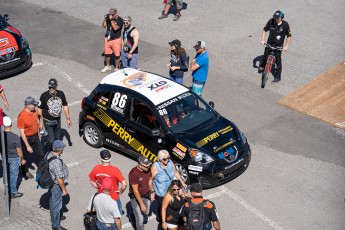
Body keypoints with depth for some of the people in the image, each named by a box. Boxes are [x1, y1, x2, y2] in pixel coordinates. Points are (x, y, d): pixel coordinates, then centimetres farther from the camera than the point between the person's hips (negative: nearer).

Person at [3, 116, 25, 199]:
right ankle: (13, 193, 27)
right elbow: (19, 151, -19)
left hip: (4, 157, 4)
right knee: (13, 175, 13)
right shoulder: (15, 137, -30)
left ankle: (7, 191, 41)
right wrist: (22, 159, -1)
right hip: (14, 158, -4)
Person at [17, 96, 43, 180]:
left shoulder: (34, 111, -8)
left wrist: (38, 135, 17)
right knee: (25, 156, 15)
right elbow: (22, 132, -25)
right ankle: (25, 172, 36)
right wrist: (27, 146, -23)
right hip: (26, 138, -6)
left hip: (35, 137, 6)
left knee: (40, 154, 17)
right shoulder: (22, 116, -28)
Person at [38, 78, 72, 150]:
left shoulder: (61, 94, -7)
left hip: (58, 121, 4)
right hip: (48, 122, -4)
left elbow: (65, 106, 5)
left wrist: (68, 119, 5)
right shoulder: (44, 95, -18)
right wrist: (40, 122, -11)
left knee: (57, 139, 19)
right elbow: (40, 109, -10)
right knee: (51, 140, -6)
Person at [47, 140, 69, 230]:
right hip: (56, 185, -9)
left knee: (52, 201, 28)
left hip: (50, 181, 9)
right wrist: (64, 189, -17)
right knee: (57, 205, 7)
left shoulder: (49, 154, -7)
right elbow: (59, 178, -30)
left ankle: (55, 217, 50)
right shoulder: (57, 162, -35)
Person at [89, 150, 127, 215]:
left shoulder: (96, 169, -14)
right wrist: (120, 191, -13)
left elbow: (92, 182, 1)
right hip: (114, 198, -4)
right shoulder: (114, 170, -27)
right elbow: (124, 184, -31)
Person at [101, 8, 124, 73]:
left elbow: (115, 28, -27)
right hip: (108, 39, 5)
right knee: (106, 54, 15)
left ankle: (116, 68, 20)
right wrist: (105, 19, -15)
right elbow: (103, 26, -3)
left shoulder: (120, 20, -15)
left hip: (116, 40, -5)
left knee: (117, 55, 3)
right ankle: (108, 66, 35)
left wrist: (111, 20, -28)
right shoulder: (108, 18, -1)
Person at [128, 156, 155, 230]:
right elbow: (135, 191, -27)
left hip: (146, 195, 6)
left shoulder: (148, 169, -15)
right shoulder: (133, 173, -34)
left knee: (146, 213, 26)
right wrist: (142, 204, -23)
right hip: (136, 198, -6)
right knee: (140, 218, 5)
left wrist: (152, 192, 5)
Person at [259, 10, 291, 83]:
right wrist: (262, 40, -5)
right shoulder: (271, 21, -12)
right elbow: (264, 30, 2)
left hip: (278, 45, -2)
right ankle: (262, 65, 46)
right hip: (269, 43, 2)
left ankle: (278, 77, 11)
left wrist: (286, 46, -11)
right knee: (265, 56, 12)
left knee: (278, 61, 0)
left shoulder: (285, 25, -16)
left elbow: (289, 36, -6)